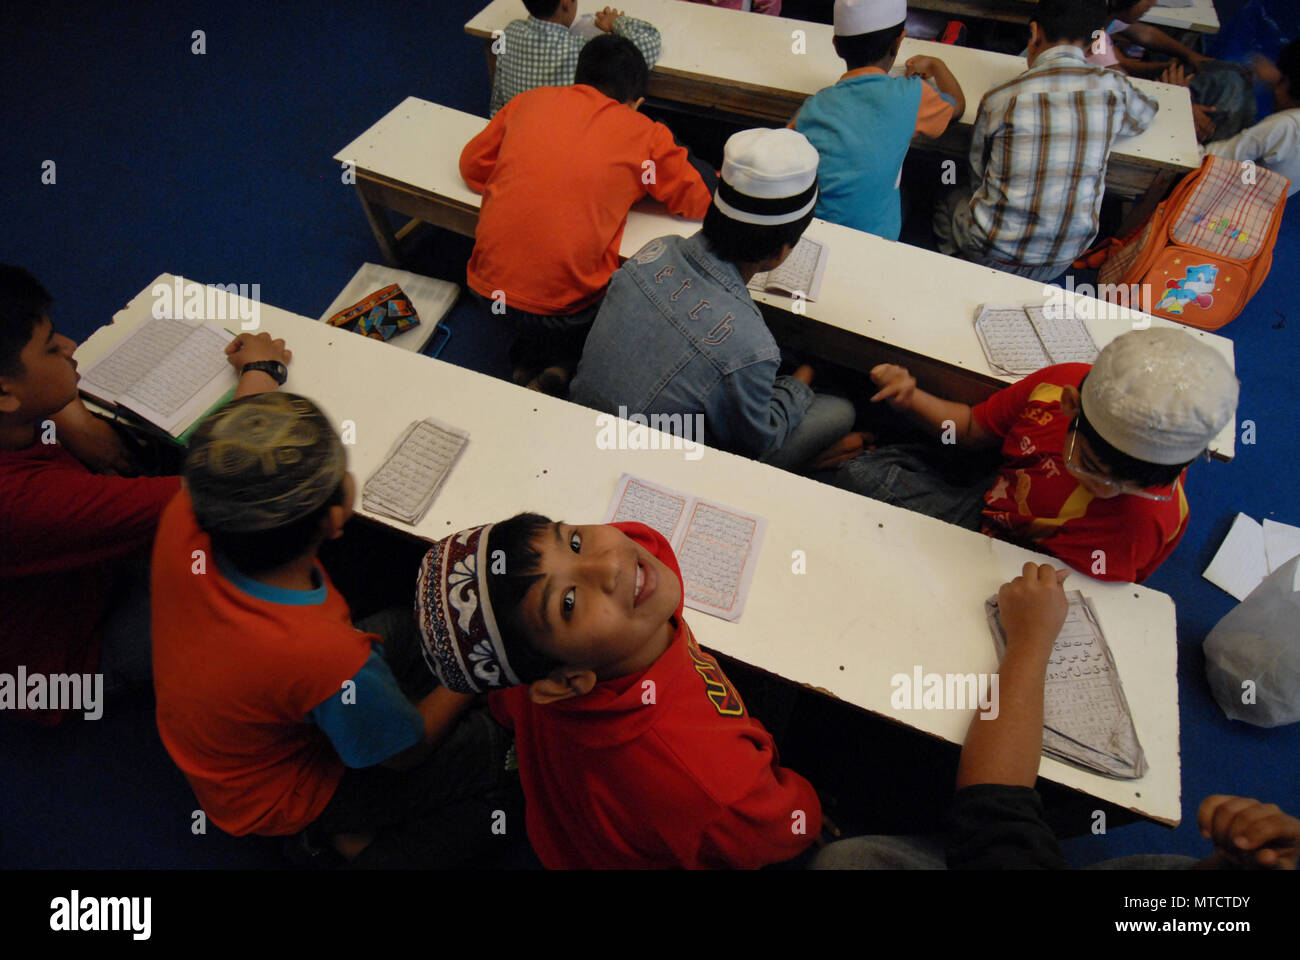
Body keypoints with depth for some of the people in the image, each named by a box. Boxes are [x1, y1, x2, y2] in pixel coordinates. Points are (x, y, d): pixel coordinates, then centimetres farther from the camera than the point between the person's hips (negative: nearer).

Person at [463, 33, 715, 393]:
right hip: (565, 304, -4)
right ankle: (559, 361, 10)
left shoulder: (530, 100, 9)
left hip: (487, 286, 5)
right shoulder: (644, 134, 0)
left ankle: (531, 359, 19)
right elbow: (701, 200, 7)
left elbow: (472, 164, 18)